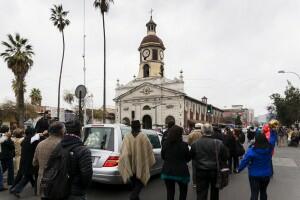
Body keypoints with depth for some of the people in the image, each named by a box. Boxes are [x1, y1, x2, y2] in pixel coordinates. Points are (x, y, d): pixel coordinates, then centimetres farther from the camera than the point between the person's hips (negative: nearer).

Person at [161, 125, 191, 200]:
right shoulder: (183, 145, -16)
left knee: (170, 192, 13)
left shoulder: (165, 144, -6)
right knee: (183, 191, 19)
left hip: (167, 171, 3)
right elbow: (188, 158, -4)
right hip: (180, 172, -3)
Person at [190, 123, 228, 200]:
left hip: (201, 171, -1)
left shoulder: (195, 143, -11)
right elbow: (225, 157, -3)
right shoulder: (219, 143, -12)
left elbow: (191, 156, 2)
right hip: (215, 171, 1)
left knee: (201, 193, 4)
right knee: (214, 191, 24)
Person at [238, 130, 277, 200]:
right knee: (263, 192, 22)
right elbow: (273, 138, 6)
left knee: (254, 194, -1)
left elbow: (244, 161, -16)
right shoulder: (269, 148, -11)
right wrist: (272, 130, 11)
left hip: (254, 175, -4)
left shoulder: (251, 151, -20)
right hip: (266, 175, 4)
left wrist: (239, 169, -4)